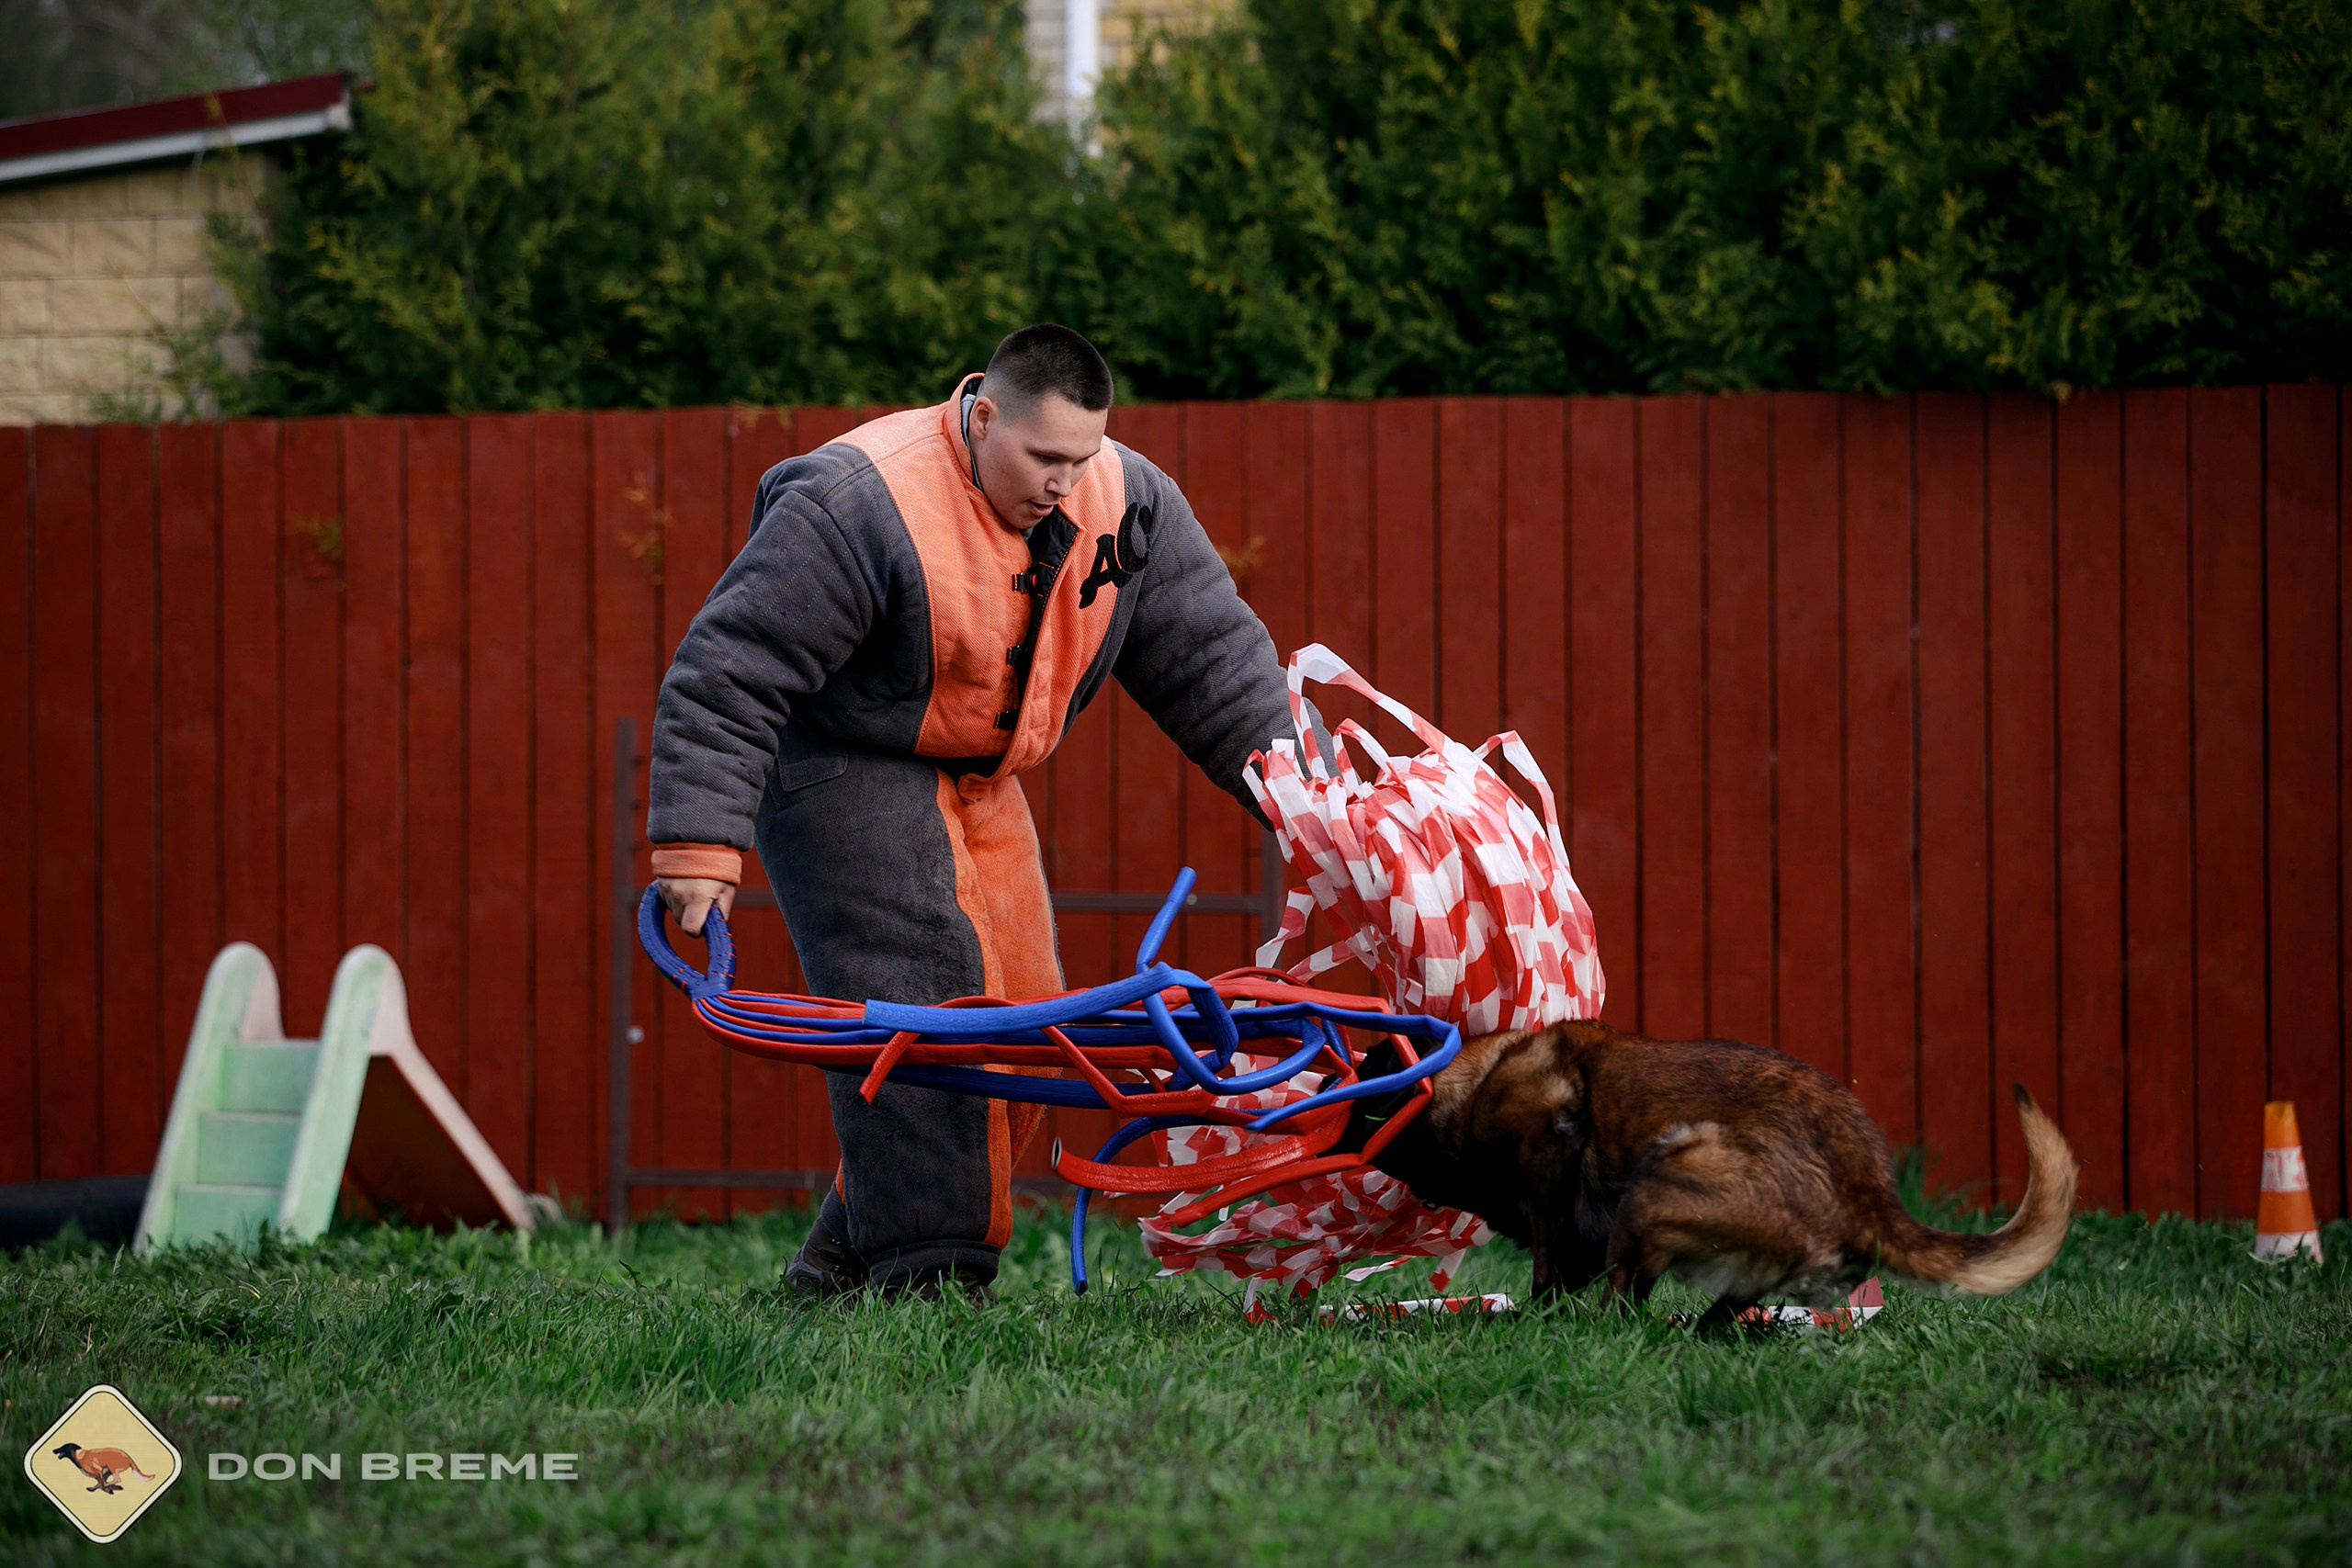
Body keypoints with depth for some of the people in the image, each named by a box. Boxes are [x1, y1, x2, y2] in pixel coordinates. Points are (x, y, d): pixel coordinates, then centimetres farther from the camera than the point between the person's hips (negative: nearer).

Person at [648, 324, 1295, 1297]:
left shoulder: (1123, 500, -9)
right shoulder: (859, 506, -29)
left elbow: (1207, 652, 0)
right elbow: (728, 672, -27)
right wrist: (700, 846, -30)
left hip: (978, 780, 8)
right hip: (843, 769, -8)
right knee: (923, 1000, -21)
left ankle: (844, 1256, 10)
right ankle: (926, 1271, -22)